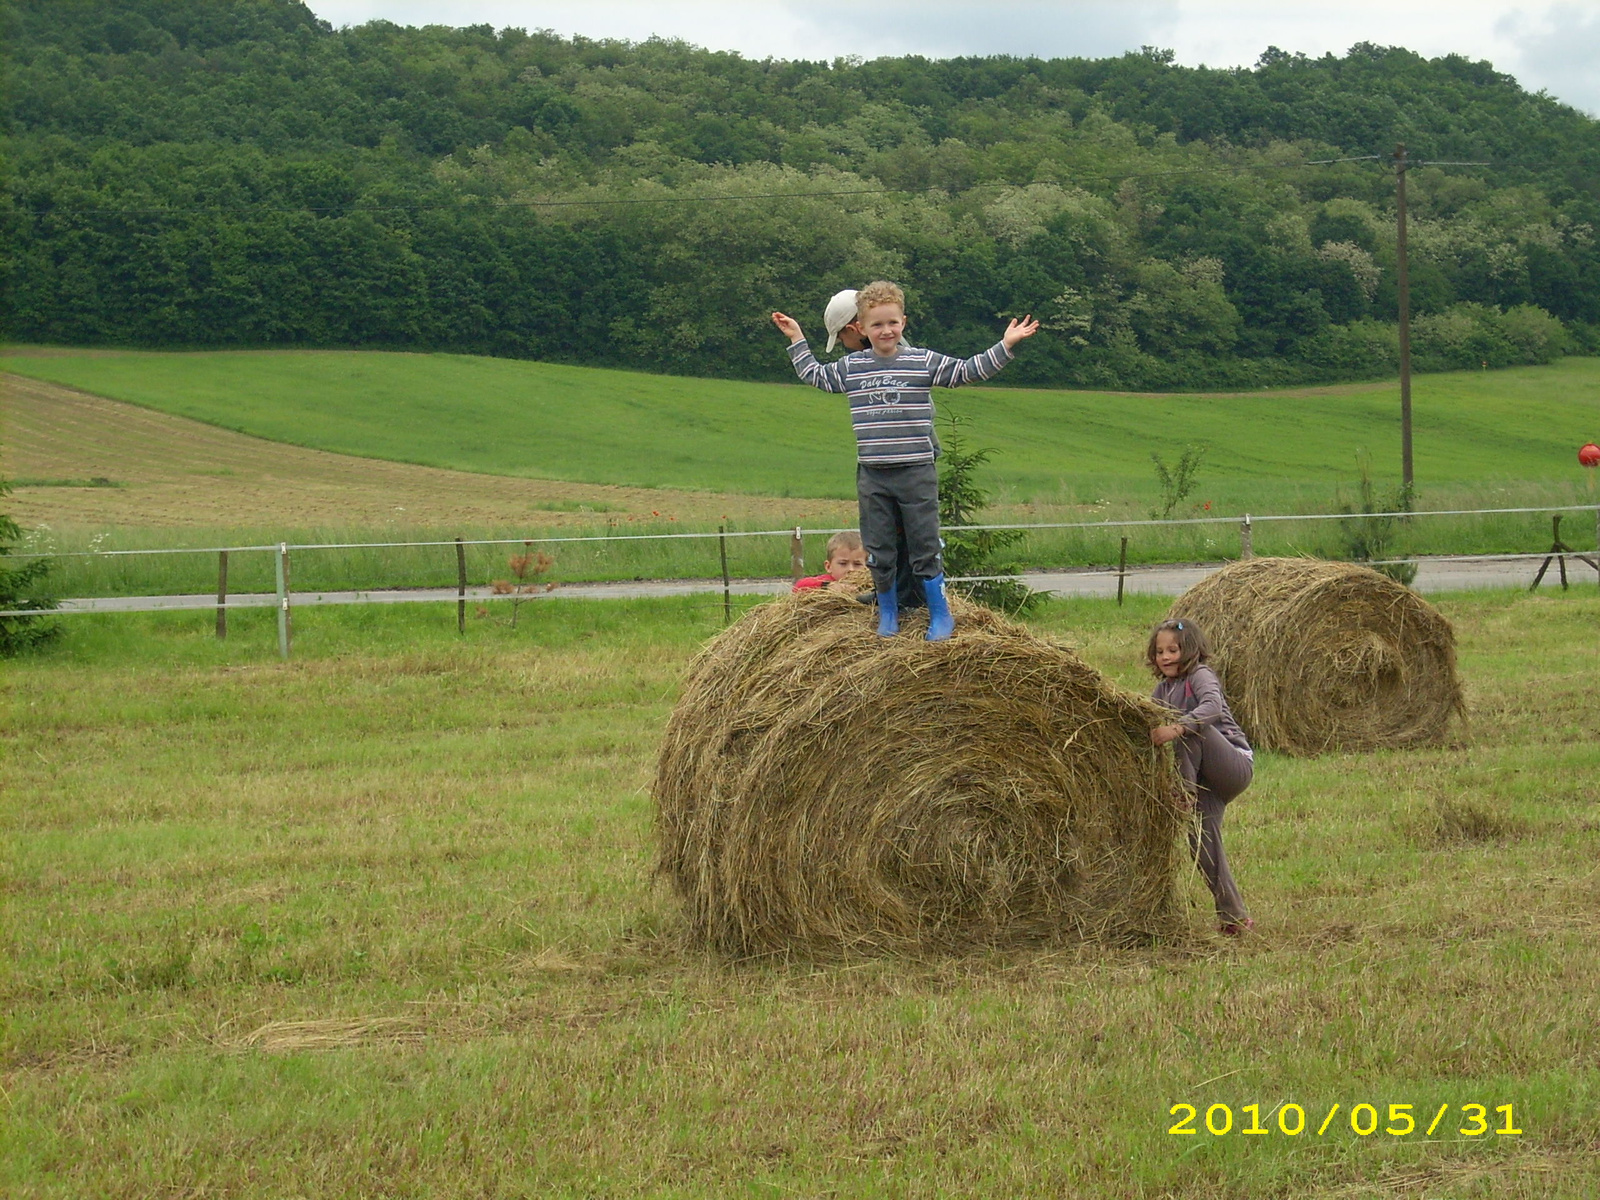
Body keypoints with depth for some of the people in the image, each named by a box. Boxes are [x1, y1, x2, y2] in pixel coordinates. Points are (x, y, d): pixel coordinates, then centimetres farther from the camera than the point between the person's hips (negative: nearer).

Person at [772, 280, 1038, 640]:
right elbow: (813, 375, 25)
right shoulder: (851, 368, 7)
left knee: (925, 549, 1)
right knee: (878, 552, 8)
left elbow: (969, 371, 2)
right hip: (872, 477, 3)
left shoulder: (924, 363, -1)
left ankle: (940, 615, 12)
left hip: (916, 474, -3)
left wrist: (1005, 345, -5)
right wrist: (797, 340, 25)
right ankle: (888, 614, 23)